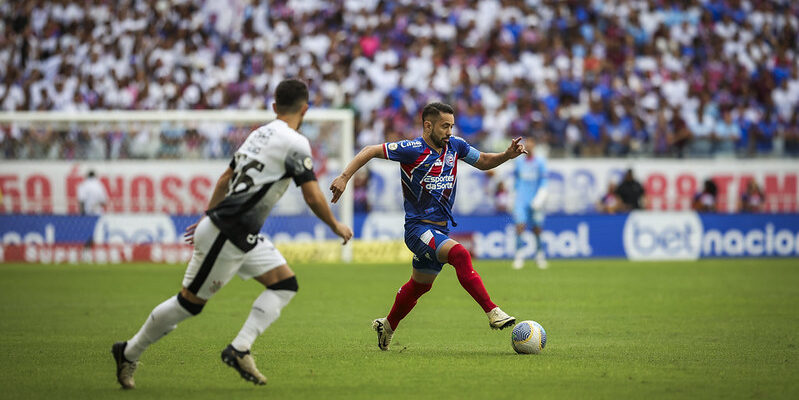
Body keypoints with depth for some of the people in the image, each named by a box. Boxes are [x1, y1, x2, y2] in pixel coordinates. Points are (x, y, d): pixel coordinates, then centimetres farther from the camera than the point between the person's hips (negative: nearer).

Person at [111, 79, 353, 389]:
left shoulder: (259, 134, 12)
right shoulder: (295, 144, -14)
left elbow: (225, 179, 21)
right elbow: (313, 197, -16)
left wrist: (209, 217, 30)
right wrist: (336, 227, 0)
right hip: (227, 236, -9)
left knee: (285, 284, 6)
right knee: (190, 302, 0)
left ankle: (240, 349, -2)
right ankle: (129, 353, 13)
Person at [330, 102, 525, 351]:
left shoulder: (454, 146, 4)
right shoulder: (413, 150, -15)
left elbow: (483, 162, 18)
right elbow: (370, 151, -10)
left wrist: (508, 155, 0)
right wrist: (345, 177, -19)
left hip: (440, 230, 8)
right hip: (418, 227, -8)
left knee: (419, 285, 19)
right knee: (460, 255, -29)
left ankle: (387, 327, 41)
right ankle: (493, 313, -32)